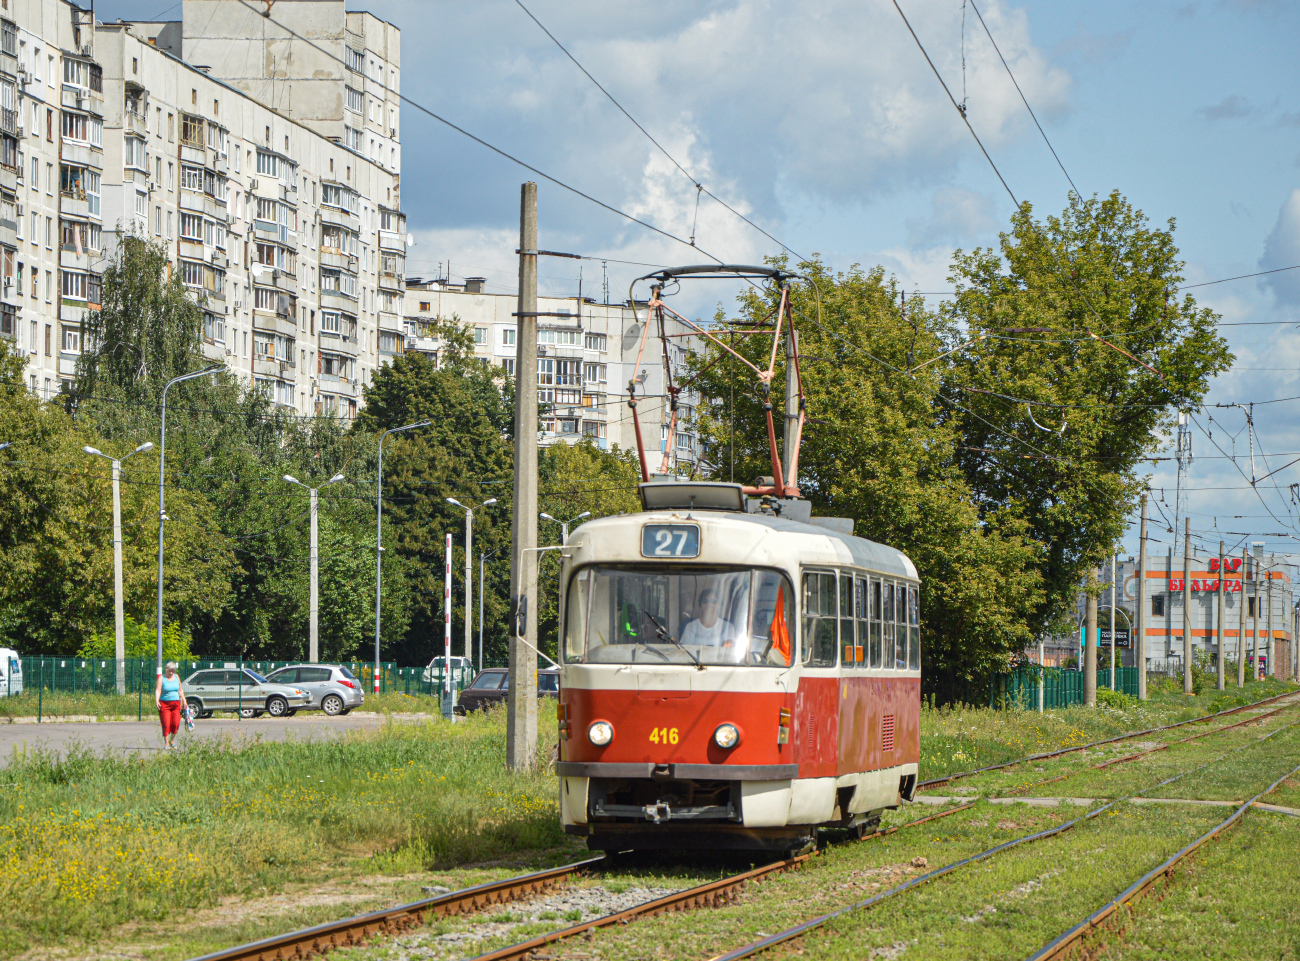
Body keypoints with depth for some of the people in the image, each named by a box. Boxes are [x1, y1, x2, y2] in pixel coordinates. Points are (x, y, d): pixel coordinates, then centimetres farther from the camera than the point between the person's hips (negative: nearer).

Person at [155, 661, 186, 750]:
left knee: (176, 723, -6)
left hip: (175, 703, 4)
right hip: (164, 703, -4)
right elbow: (158, 690, -13)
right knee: (166, 724, -6)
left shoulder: (176, 677, 12)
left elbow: (180, 690, 21)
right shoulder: (161, 678, -3)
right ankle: (166, 743, 1)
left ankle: (172, 740, 15)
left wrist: (183, 700, 15)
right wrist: (157, 700, -27)